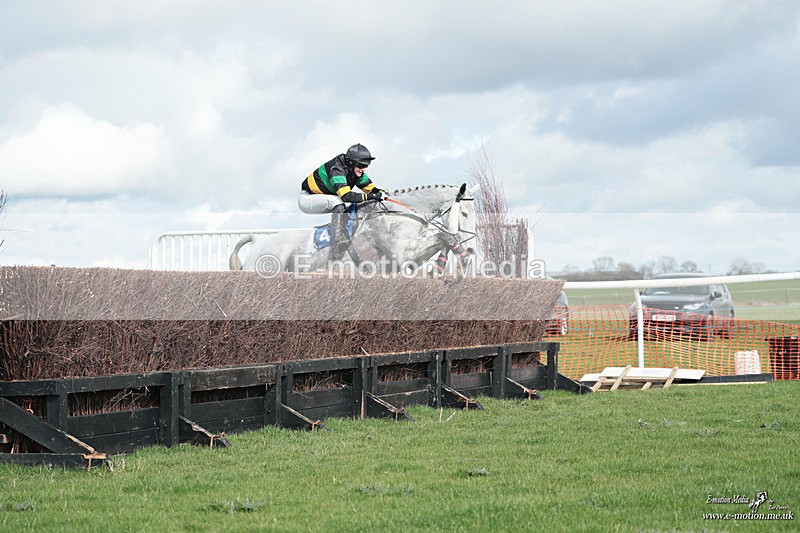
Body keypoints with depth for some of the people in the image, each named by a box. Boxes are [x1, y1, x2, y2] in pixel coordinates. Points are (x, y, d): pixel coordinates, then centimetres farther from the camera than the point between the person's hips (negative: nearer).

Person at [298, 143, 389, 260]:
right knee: (338, 202, -32)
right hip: (306, 198, -9)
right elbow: (346, 196, -41)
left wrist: (382, 193, -24)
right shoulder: (336, 170, -30)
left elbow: (371, 188, -1)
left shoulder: (357, 172, -4)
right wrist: (373, 196, -43)